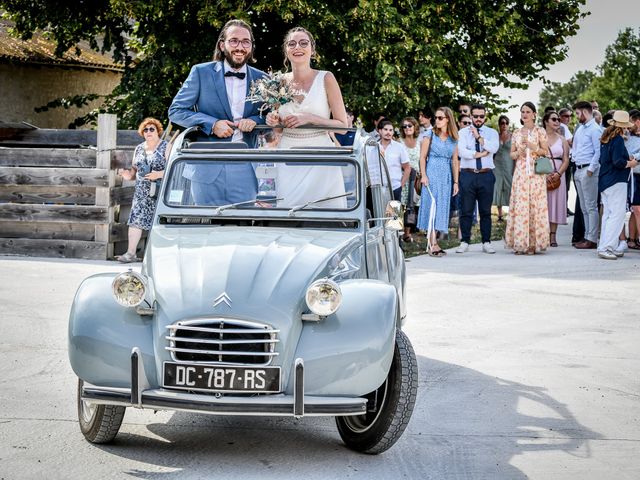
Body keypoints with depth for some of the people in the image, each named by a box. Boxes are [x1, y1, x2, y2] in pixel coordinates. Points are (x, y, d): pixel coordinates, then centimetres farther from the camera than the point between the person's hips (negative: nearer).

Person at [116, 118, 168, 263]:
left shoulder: (166, 147, -3)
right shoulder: (139, 149, 15)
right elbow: (134, 170, 22)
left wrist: (159, 174, -21)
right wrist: (127, 174, 1)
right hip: (141, 193, 5)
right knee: (135, 220, -5)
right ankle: (131, 253, -4)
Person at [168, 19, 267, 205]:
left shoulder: (260, 79, 9)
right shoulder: (201, 72, 2)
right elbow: (175, 111, 1)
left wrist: (255, 120, -9)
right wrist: (211, 124, -13)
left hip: (245, 169, 2)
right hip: (208, 168, -2)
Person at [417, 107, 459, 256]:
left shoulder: (453, 139, 11)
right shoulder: (430, 136, 1)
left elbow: (455, 161, 14)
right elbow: (422, 157, -1)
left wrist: (456, 181, 11)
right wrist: (423, 175, -12)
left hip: (446, 177, 4)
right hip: (432, 175, -4)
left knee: (442, 207, 3)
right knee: (431, 205, -9)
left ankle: (432, 242, 9)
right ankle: (433, 244, -11)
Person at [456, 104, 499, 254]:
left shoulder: (492, 133, 10)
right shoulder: (463, 132, 7)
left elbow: (494, 148, -11)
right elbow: (461, 151, -9)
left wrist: (478, 137, -10)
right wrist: (480, 154, -9)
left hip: (486, 175, 1)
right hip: (467, 175, -1)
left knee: (485, 211, 5)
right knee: (466, 211, 1)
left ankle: (486, 242, 10)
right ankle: (464, 242, 7)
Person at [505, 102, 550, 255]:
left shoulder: (540, 131, 4)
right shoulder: (516, 133, 14)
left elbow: (545, 151, 0)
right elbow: (512, 154, 15)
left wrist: (531, 146, -13)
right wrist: (518, 152, -6)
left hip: (536, 173, -3)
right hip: (520, 172, 3)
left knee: (535, 205, -5)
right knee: (519, 205, -3)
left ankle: (533, 243, -3)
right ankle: (519, 243, -1)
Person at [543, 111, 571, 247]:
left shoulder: (562, 140, 11)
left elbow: (566, 160, 7)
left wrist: (558, 173, -11)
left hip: (557, 175, 2)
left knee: (555, 204, 1)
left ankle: (552, 236, 5)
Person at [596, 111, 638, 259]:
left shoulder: (606, 139, 12)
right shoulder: (618, 139, -14)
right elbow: (618, 162, -22)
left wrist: (626, 160, 18)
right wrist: (630, 164, -3)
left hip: (605, 182, 9)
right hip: (616, 182, -9)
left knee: (608, 214, 11)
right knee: (618, 215, -8)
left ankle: (611, 247, 15)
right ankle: (605, 248, -13)